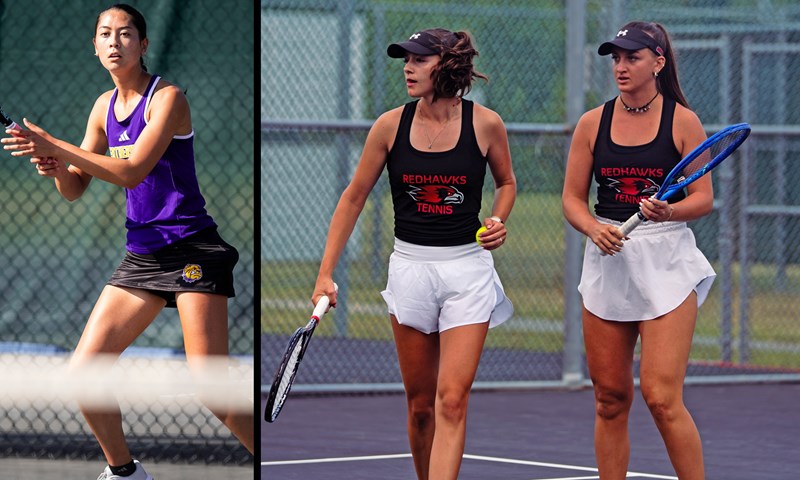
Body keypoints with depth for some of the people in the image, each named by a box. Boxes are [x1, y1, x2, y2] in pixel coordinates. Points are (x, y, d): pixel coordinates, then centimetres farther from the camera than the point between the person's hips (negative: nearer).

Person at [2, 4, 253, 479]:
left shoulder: (166, 97, -10)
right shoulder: (105, 106, 11)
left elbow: (132, 171, -22)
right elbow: (76, 189, 15)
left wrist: (56, 146, -23)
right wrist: (56, 168, -8)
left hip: (192, 250, -7)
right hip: (142, 256, 7)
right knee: (82, 375, -1)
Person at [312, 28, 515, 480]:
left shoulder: (485, 124, -5)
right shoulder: (391, 125, -2)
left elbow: (507, 182, 15)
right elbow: (353, 198, 4)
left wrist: (497, 221, -6)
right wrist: (326, 274, 0)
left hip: (467, 267, -2)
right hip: (410, 267, 2)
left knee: (452, 400, -12)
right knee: (420, 404, 7)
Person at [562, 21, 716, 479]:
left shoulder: (683, 121, -1)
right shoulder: (593, 123, 6)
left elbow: (703, 198, -2)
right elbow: (572, 197, 9)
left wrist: (669, 211, -22)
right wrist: (594, 228, -11)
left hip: (666, 261, -3)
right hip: (608, 260, 4)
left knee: (662, 397, -13)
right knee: (610, 399, 6)